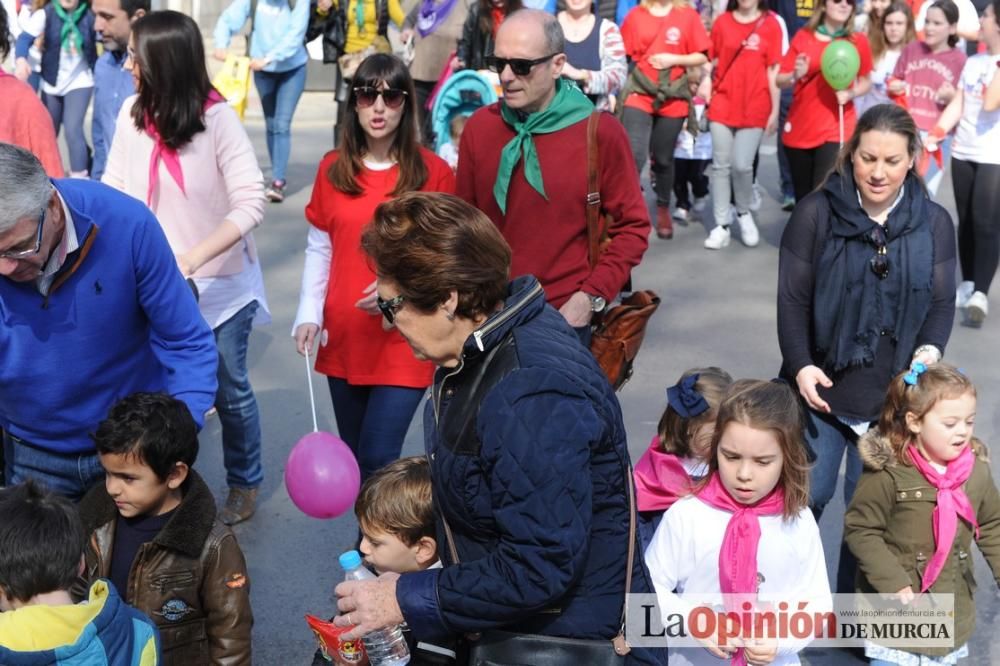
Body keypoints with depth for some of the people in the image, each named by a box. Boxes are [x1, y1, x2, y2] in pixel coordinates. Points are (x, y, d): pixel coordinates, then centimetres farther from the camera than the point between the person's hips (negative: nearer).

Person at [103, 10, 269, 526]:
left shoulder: (217, 119, -18)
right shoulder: (131, 115, -6)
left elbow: (251, 203, -22)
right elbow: (113, 192, -3)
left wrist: (192, 258, -29)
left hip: (220, 284, -3)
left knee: (228, 390, 12)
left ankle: (244, 484, 34)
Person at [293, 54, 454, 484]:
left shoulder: (433, 171, -6)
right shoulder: (332, 169, 4)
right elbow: (319, 249, 9)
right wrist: (309, 316, -1)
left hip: (404, 339, -4)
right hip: (344, 337, 4)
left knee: (377, 460, -9)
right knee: (353, 459, 14)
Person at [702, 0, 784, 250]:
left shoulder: (771, 24, -2)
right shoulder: (722, 22, 4)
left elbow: (773, 70, -1)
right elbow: (712, 63, 9)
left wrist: (775, 111, -2)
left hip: (755, 108, -2)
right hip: (722, 105, 2)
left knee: (742, 165, -5)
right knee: (720, 165, 2)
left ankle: (744, 213, 22)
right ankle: (721, 225, 9)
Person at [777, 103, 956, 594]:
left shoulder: (934, 223, 1)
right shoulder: (816, 212, -7)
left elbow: (942, 302, 5)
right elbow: (792, 298, -5)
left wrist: (930, 350, -15)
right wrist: (800, 365, -16)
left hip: (894, 397, 2)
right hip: (822, 388, -1)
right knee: (803, 498, 10)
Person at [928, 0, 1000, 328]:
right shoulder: (973, 62, 11)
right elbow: (957, 104, 11)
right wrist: (936, 133, -2)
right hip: (963, 153, 6)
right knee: (965, 221, 11)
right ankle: (967, 284, 21)